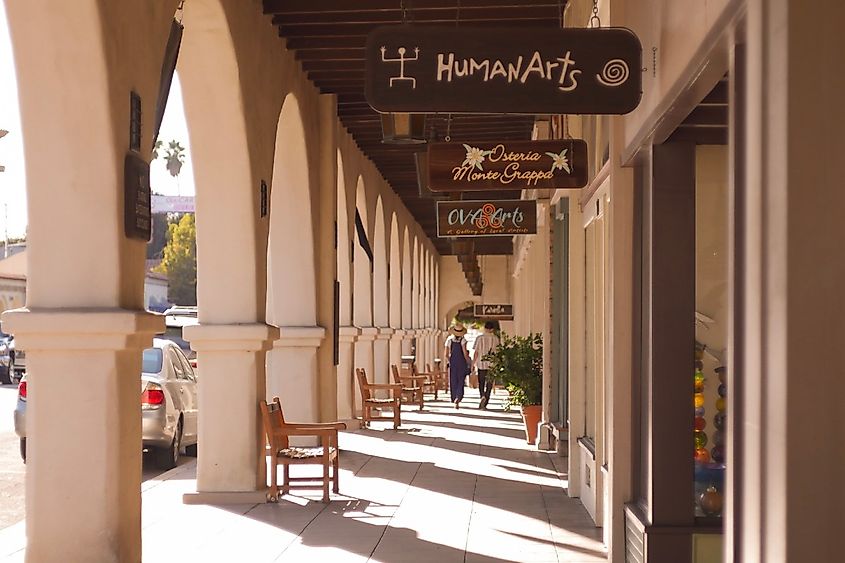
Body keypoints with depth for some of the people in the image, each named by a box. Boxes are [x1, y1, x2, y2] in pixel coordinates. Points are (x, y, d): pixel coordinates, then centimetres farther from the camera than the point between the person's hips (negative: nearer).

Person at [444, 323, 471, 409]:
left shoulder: (449, 340, -2)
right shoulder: (463, 340, -10)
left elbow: (446, 355, 1)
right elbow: (465, 354, -13)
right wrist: (468, 363, 1)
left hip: (452, 363, 2)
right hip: (462, 363, -2)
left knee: (453, 383, 10)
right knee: (460, 382, 4)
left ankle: (455, 400, 12)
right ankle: (458, 399, -16)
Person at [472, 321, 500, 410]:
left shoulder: (480, 338, -4)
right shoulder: (495, 338, -2)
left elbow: (476, 352, -4)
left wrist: (473, 364, 3)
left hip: (481, 363, 0)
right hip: (492, 364, 0)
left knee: (481, 383, 13)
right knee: (489, 384, 7)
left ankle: (482, 396, -13)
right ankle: (484, 404, 4)